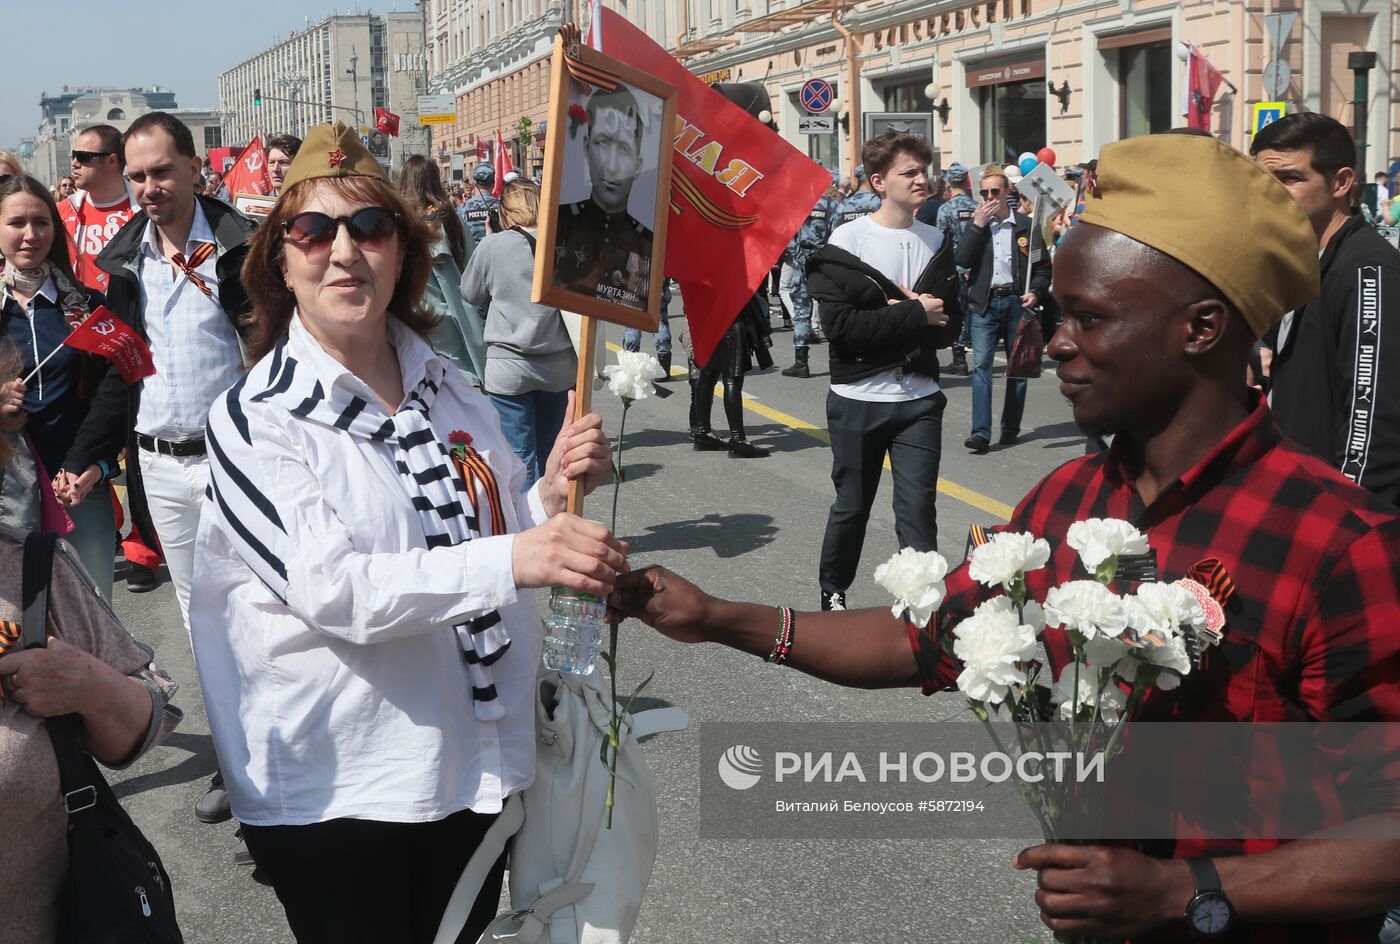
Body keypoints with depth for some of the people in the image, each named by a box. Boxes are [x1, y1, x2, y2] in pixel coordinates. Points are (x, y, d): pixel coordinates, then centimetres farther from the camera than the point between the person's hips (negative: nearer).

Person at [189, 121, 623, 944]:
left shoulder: (449, 390, 4)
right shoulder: (255, 418, -12)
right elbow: (329, 588, -24)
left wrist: (553, 495, -6)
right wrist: (511, 560, -36)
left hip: (479, 763, 6)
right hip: (336, 791, -5)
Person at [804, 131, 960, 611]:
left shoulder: (937, 242, 7)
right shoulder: (845, 242, -6)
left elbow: (949, 325, 3)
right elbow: (841, 325, -16)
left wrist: (894, 317, -14)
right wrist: (915, 314, -16)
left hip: (919, 398, 2)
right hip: (858, 397, -2)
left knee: (917, 509, -3)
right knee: (852, 507, 11)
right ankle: (832, 592, 32)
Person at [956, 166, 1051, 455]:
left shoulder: (1025, 225, 3)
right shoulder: (975, 226, 7)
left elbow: (1044, 265, 7)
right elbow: (962, 260, -7)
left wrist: (1036, 291, -10)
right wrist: (977, 225, -11)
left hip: (1016, 301, 0)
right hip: (984, 303, 0)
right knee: (981, 364, -9)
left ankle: (1011, 428, 18)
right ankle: (981, 432, -12)